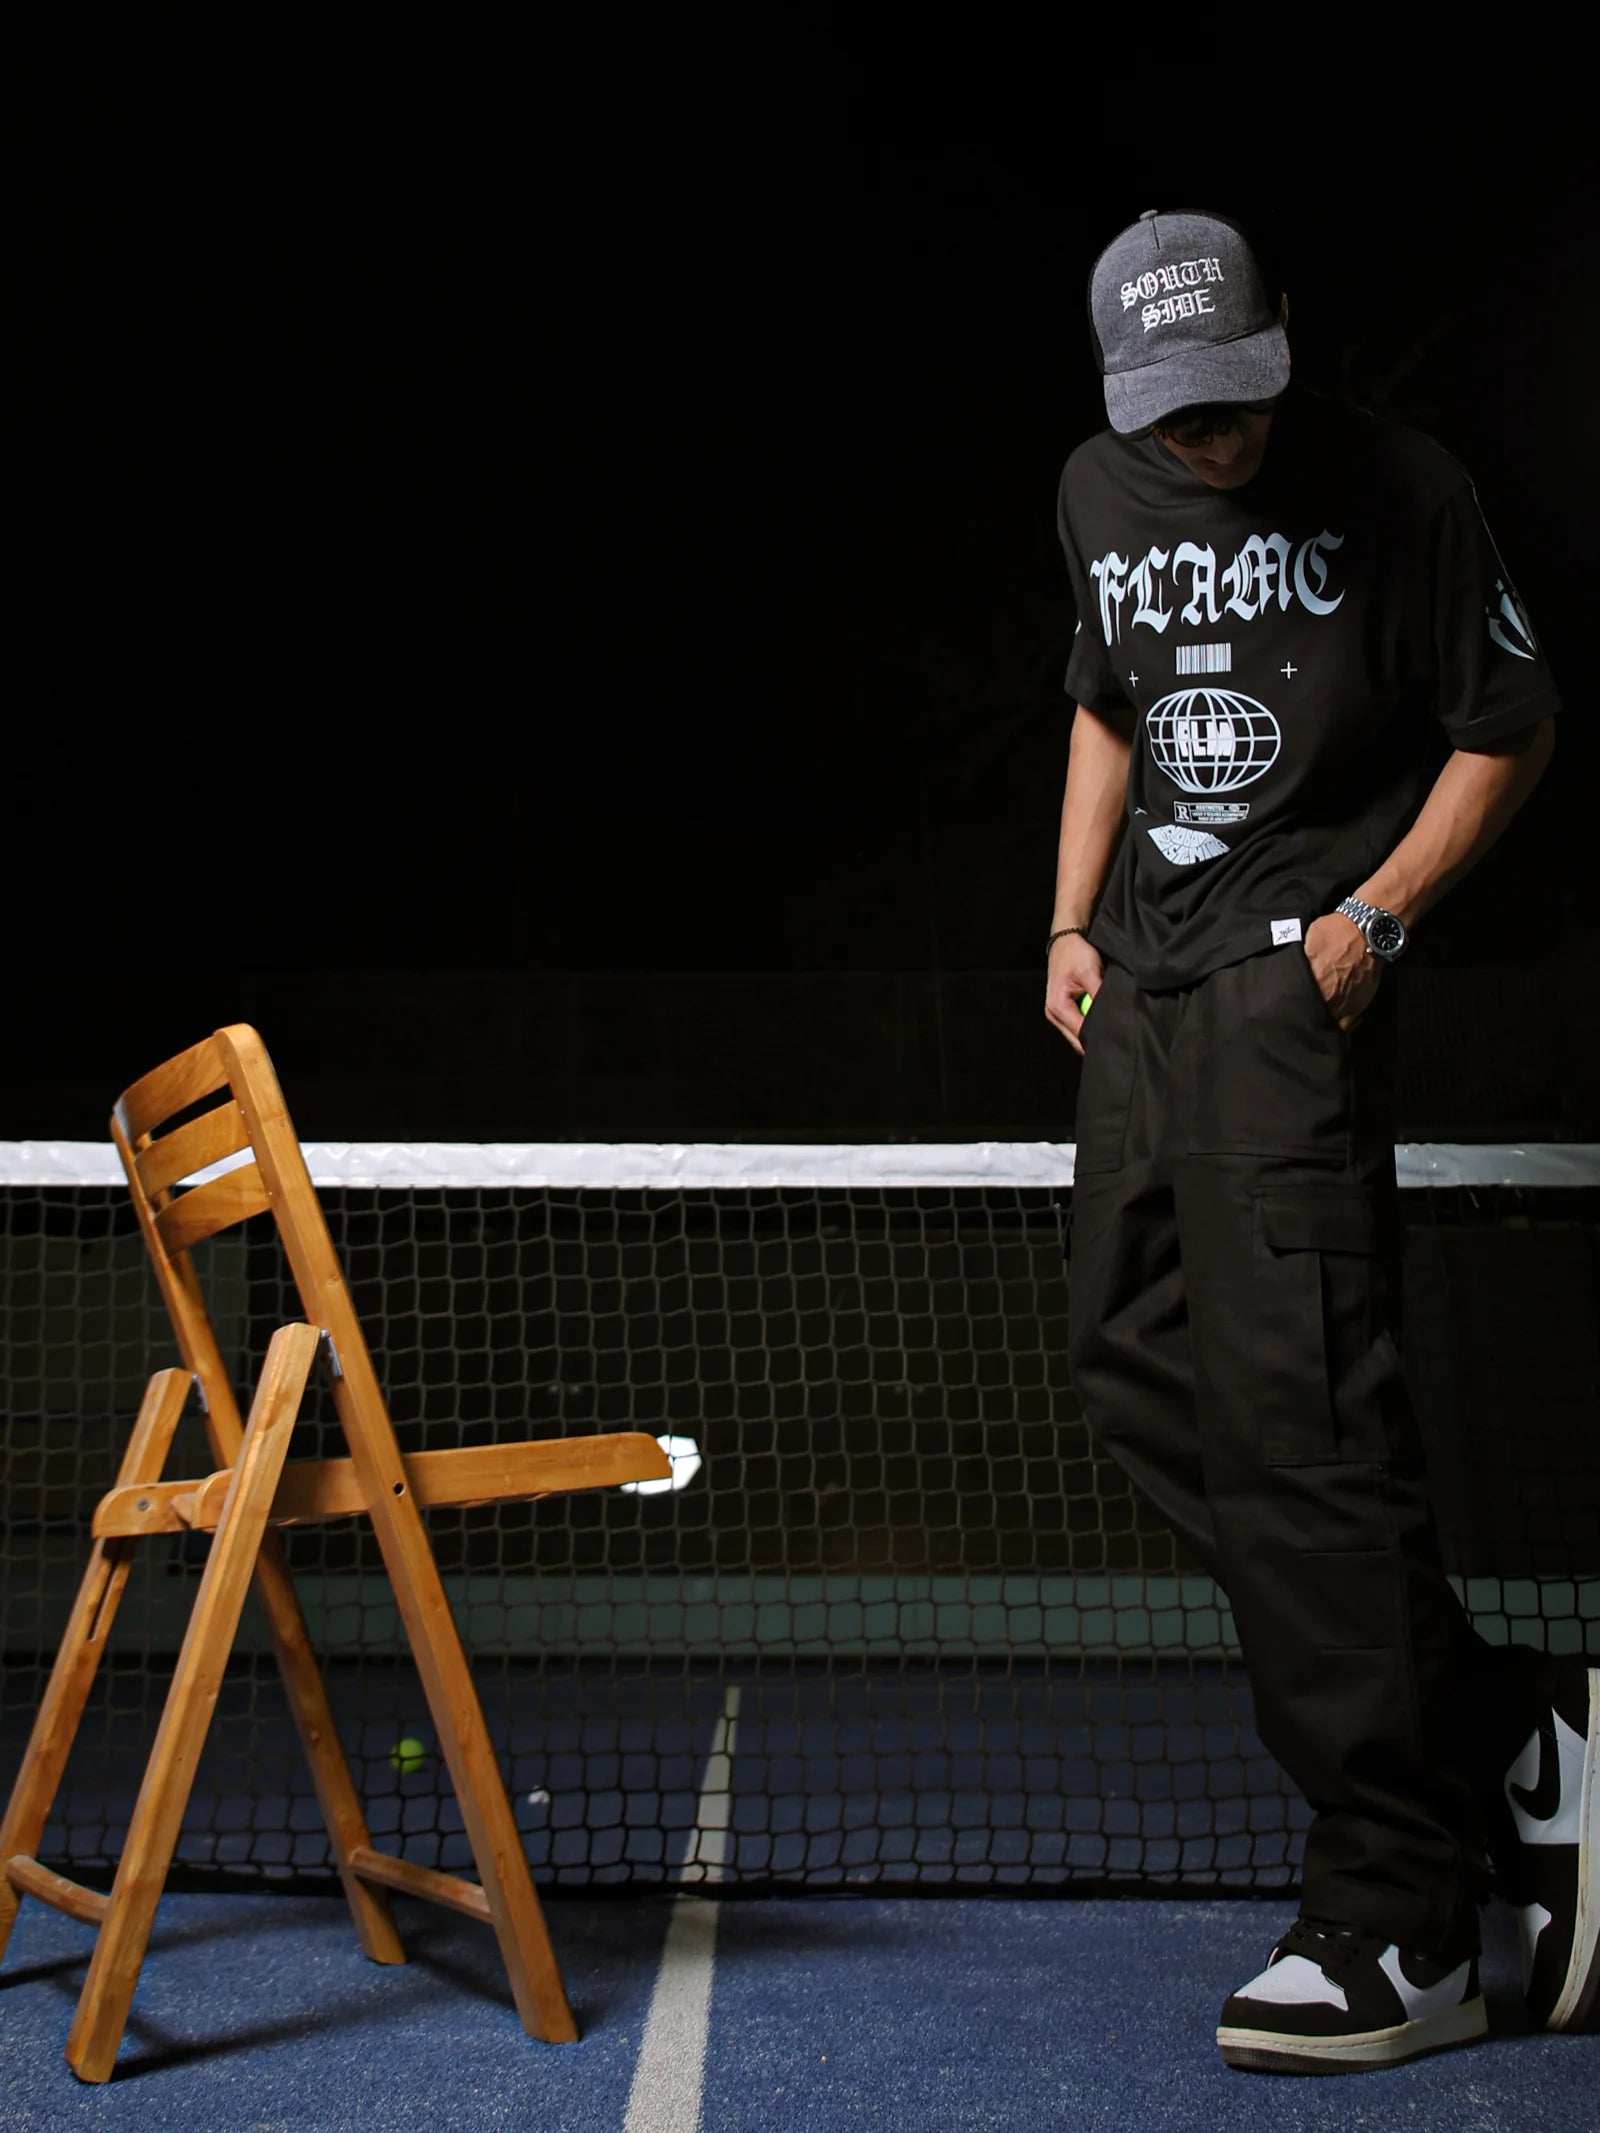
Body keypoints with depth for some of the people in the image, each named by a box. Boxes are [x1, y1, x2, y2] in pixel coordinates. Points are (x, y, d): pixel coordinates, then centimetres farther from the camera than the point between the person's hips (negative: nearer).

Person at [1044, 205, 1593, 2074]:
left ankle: (1399, 1935, -8)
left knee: (1291, 1410, -15)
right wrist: (1075, 921, 15)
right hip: (1142, 974, 8)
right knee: (1130, 1363, 2)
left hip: (1296, 970, -8)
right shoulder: (1100, 492, 13)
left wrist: (1378, 911, -9)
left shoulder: (1390, 487, -4)